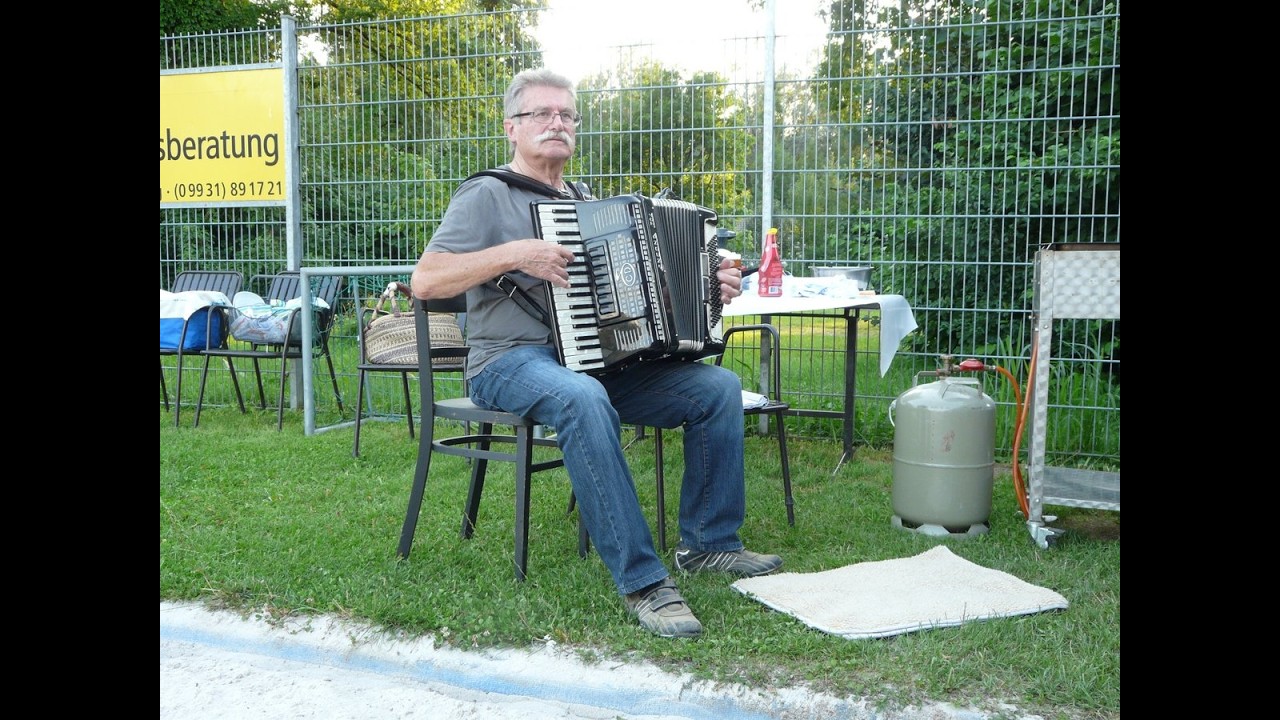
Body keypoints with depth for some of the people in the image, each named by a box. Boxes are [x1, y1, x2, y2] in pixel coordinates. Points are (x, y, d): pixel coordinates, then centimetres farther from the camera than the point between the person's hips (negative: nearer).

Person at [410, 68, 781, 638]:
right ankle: (642, 582, -34)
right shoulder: (487, 195, -1)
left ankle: (709, 543, 3)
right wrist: (514, 254, -21)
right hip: (513, 361, -7)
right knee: (583, 399, -40)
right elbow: (424, 280, -12)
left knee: (719, 387, -7)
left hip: (601, 360, 7)